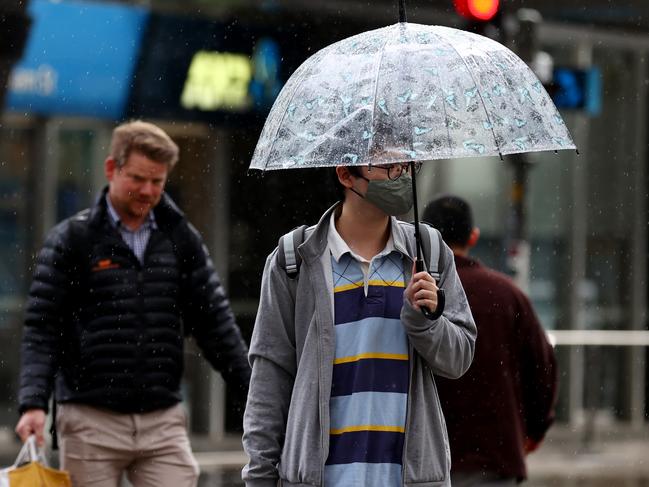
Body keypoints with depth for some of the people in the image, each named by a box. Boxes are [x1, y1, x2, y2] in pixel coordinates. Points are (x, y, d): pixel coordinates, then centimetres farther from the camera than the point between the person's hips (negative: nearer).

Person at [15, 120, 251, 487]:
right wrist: (34, 404, -16)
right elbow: (42, 328, -4)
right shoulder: (72, 240, 0)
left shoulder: (182, 239, 10)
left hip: (163, 422, 3)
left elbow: (214, 321, 12)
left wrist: (255, 392, 4)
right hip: (92, 421, -3)